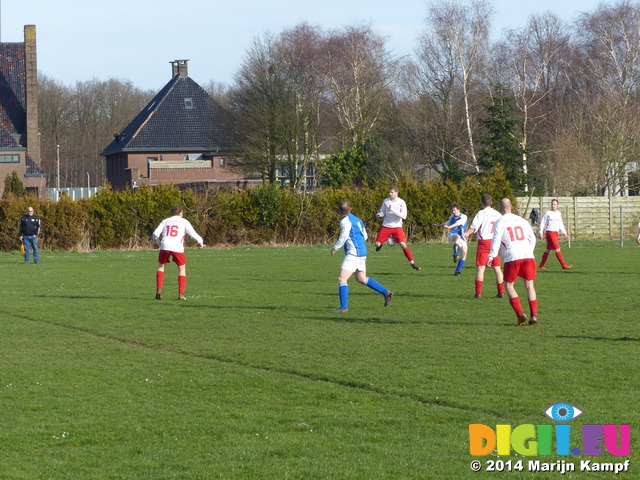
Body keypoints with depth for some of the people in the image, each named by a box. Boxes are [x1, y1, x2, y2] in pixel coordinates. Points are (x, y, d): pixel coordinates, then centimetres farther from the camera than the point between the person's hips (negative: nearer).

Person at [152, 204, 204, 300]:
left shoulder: (165, 221, 18)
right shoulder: (183, 221, 11)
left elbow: (156, 233, 9)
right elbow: (193, 234, 5)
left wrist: (155, 243, 28)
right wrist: (200, 242, 21)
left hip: (165, 247, 2)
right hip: (178, 248, -2)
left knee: (161, 266, 21)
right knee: (182, 269, 14)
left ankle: (159, 289, 4)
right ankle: (181, 294, 5)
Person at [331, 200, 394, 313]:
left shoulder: (345, 221, -10)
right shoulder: (357, 220, 16)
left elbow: (344, 237, -18)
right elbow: (365, 236, 20)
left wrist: (335, 248, -8)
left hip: (353, 253, -9)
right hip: (362, 252, 9)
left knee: (341, 278, -10)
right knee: (362, 279, 22)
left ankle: (343, 307, -14)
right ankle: (386, 292, 23)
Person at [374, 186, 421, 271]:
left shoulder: (401, 202, -7)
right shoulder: (386, 201, 3)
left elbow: (404, 216, -14)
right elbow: (382, 212, 12)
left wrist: (393, 210, -24)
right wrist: (379, 214, -12)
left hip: (397, 226, -3)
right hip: (386, 226, 3)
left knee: (403, 244, -15)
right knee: (377, 244, -4)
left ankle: (412, 263, -6)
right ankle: (381, 245, 37)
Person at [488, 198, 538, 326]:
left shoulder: (500, 222, 4)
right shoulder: (522, 220, 19)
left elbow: (496, 239, -6)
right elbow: (532, 238, 21)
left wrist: (491, 256, -5)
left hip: (512, 258, -4)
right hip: (528, 256, 4)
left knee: (509, 285, 7)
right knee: (529, 285, 10)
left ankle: (520, 314, -7)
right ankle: (534, 315, 1)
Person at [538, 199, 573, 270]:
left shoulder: (559, 213, 13)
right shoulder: (548, 213, -6)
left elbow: (561, 224, 21)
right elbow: (542, 223, -4)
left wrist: (564, 233, 18)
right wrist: (540, 233, -8)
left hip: (555, 233, 7)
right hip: (550, 232, -7)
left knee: (548, 250, 12)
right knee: (557, 249, -11)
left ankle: (542, 265, 19)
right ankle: (564, 265, -12)